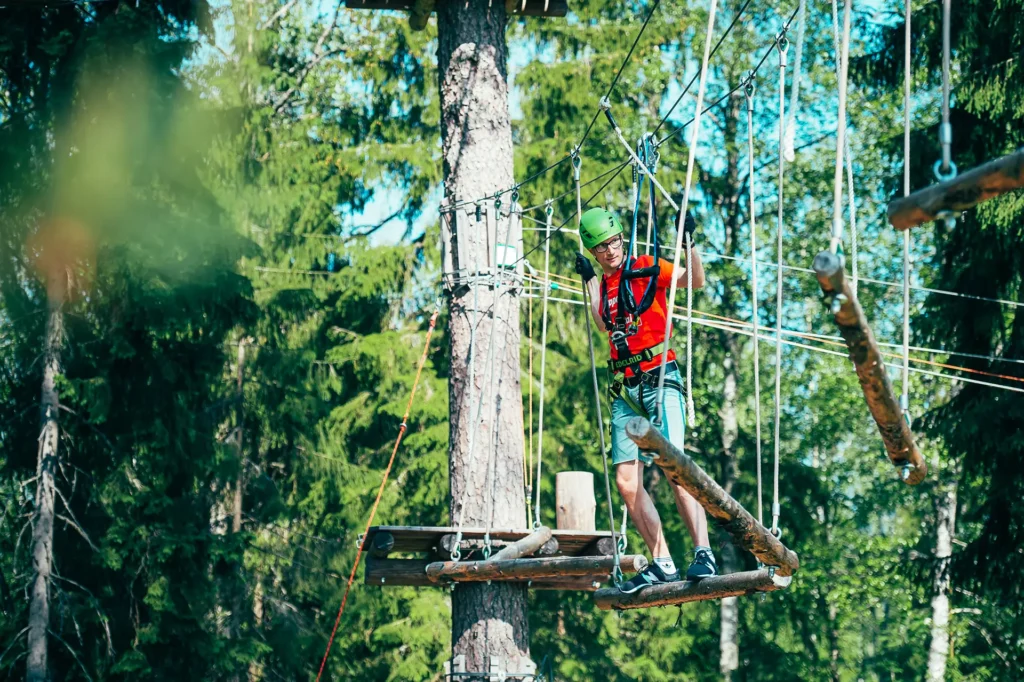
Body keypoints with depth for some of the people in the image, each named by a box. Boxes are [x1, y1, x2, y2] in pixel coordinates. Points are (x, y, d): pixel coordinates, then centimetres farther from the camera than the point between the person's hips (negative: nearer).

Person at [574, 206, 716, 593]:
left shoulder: (647, 270, 4)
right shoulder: (604, 284, 19)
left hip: (659, 380, -6)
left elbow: (695, 281, -7)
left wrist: (689, 242, -21)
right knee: (627, 480, -3)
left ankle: (704, 554, -24)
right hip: (625, 389, 6)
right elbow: (605, 325, 6)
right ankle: (662, 563, 1)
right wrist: (590, 280, 14)